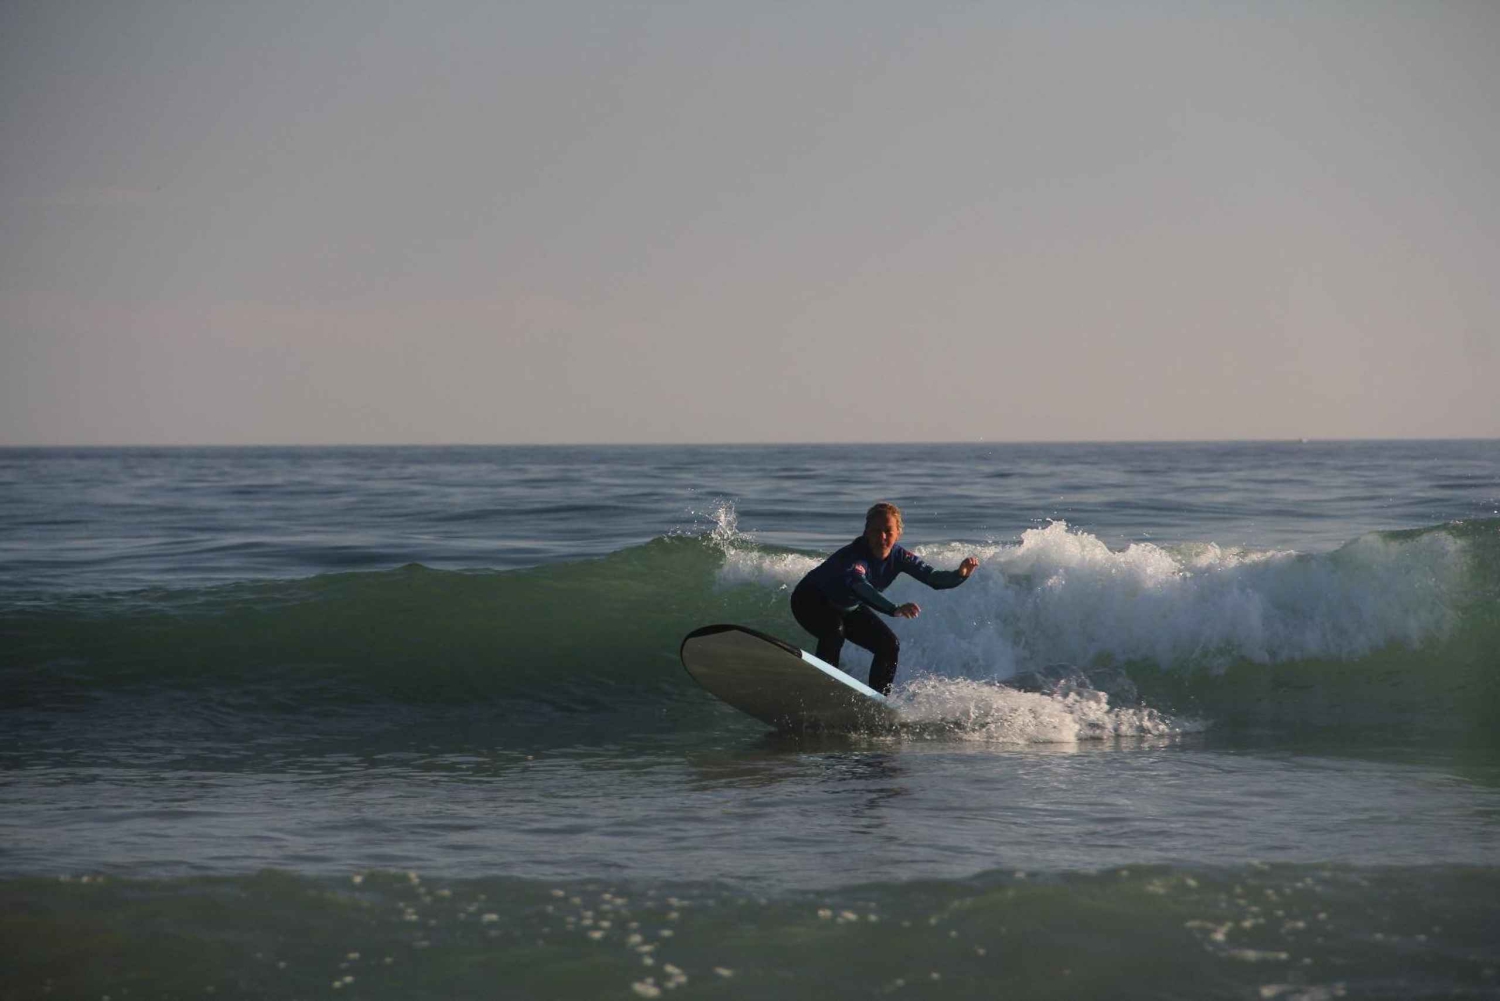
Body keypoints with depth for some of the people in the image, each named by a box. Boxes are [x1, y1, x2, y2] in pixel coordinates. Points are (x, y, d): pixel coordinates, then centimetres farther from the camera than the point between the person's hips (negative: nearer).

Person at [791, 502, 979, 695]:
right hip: (810, 602, -7)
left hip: (847, 607, 7)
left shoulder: (897, 556, -18)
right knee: (834, 630, -37)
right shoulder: (854, 556, -39)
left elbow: (932, 578, -21)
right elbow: (858, 585, -58)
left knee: (889, 645, -1)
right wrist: (894, 609, -73)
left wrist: (960, 574, -43)